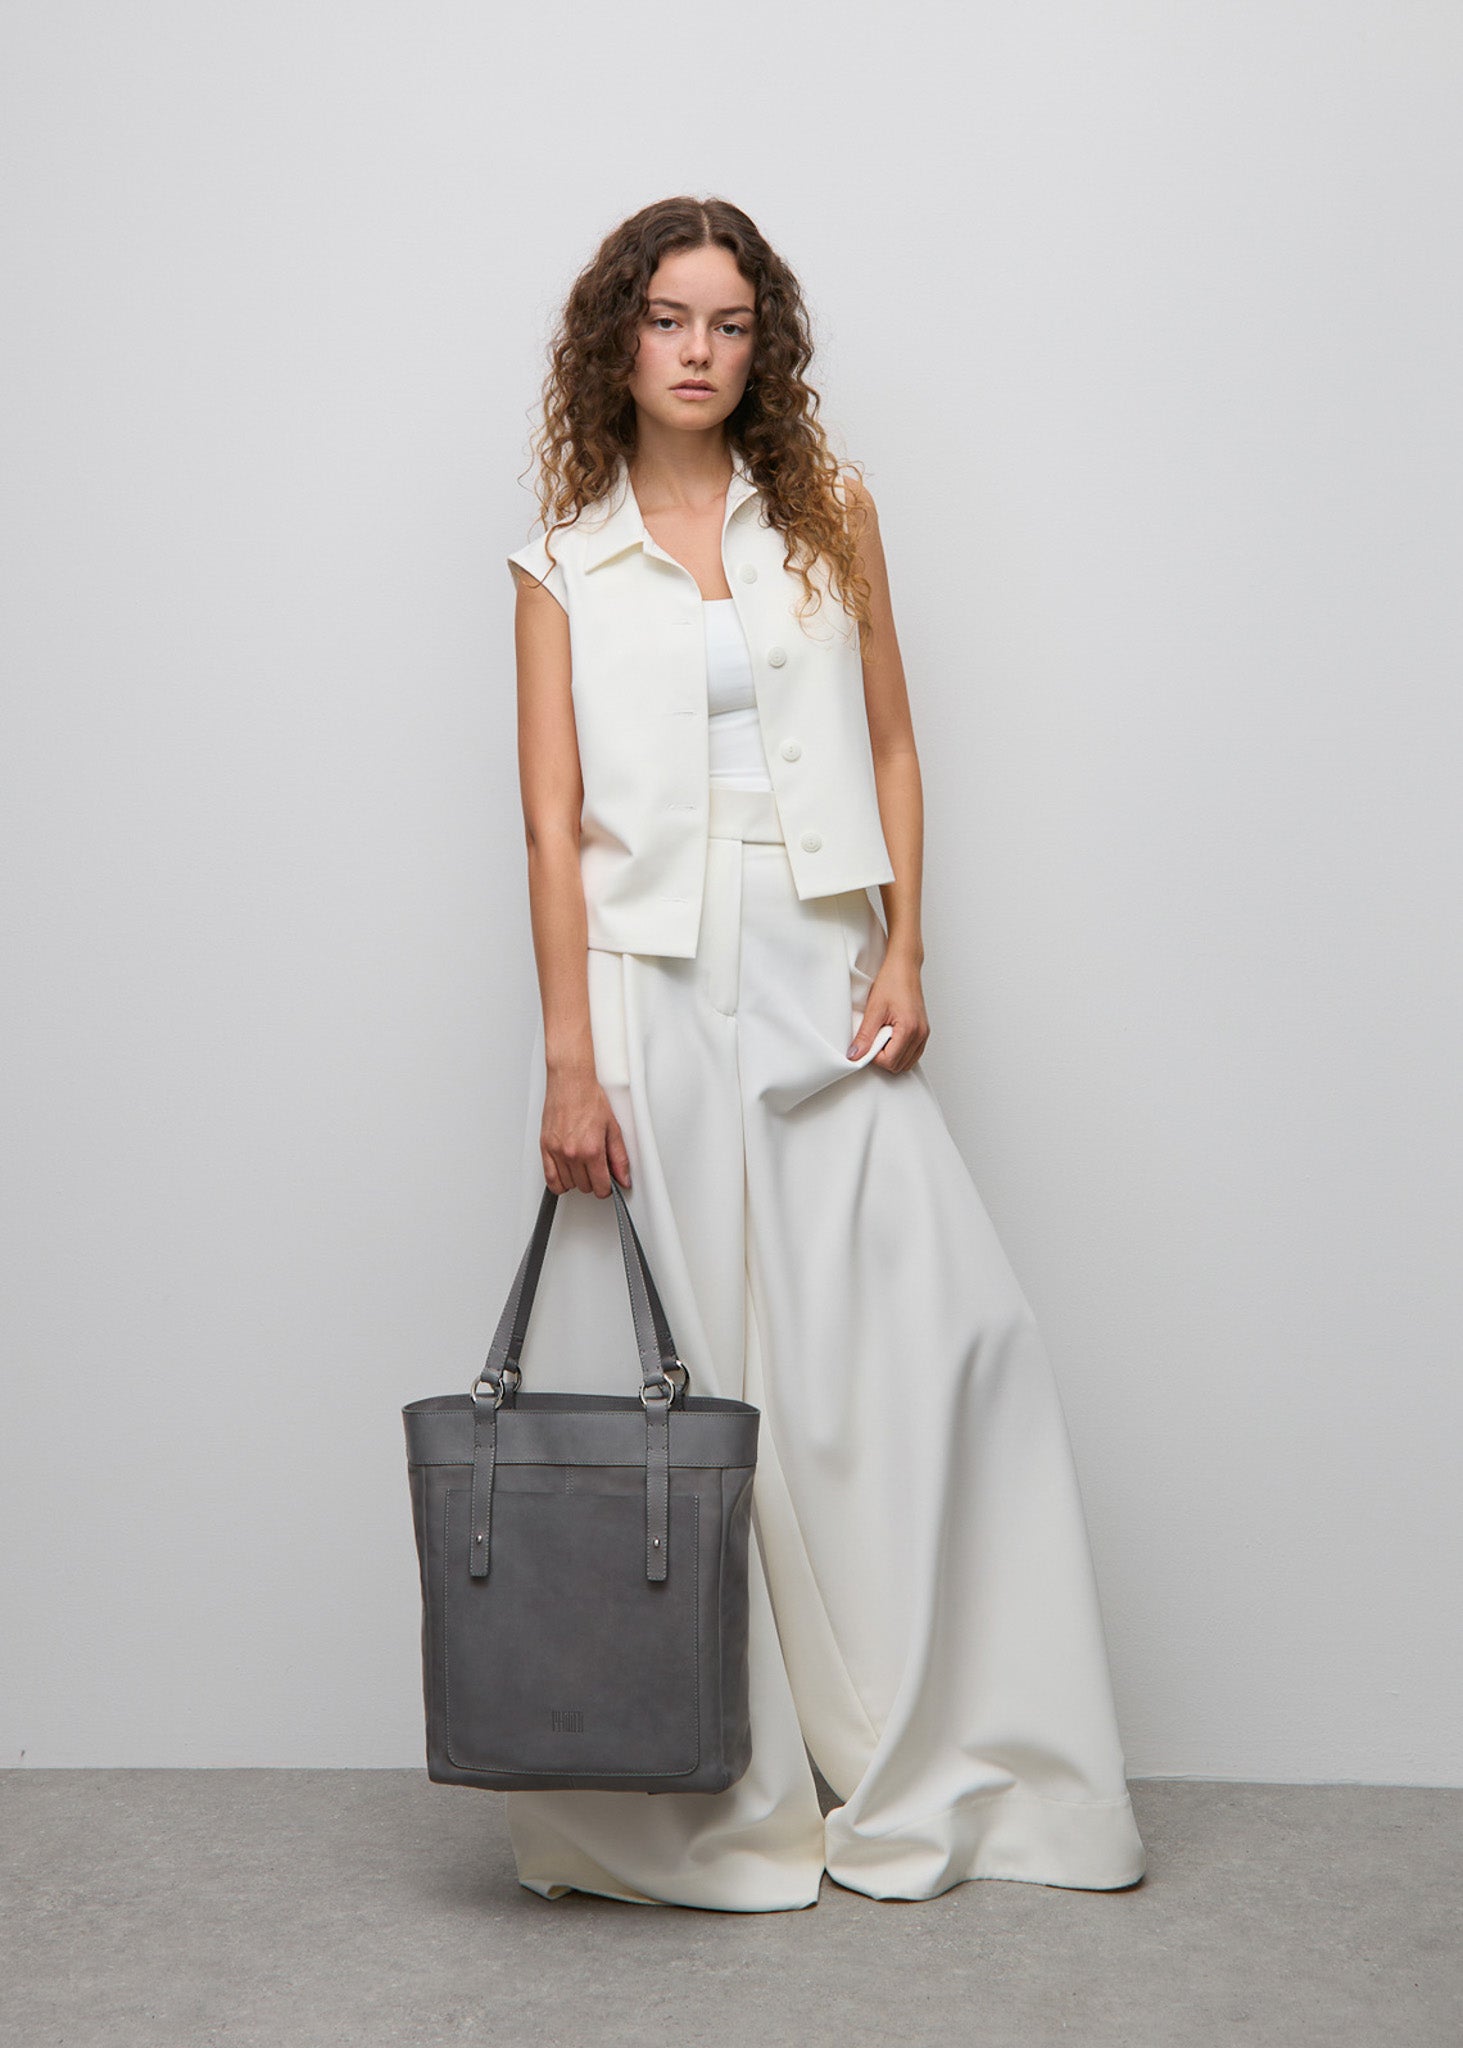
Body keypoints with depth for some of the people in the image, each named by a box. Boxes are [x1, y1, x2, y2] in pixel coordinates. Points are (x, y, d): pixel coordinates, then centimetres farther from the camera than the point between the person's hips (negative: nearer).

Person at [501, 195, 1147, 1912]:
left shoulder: (827, 514, 12)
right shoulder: (564, 561, 6)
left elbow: (891, 747, 11)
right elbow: (553, 820, 0)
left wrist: (904, 955, -1)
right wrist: (567, 1057, -8)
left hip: (819, 979, 2)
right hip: (653, 984, -2)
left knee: (936, 1330, -6)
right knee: (670, 1373, -1)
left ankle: (936, 1768, 7)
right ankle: (699, 1796, 12)